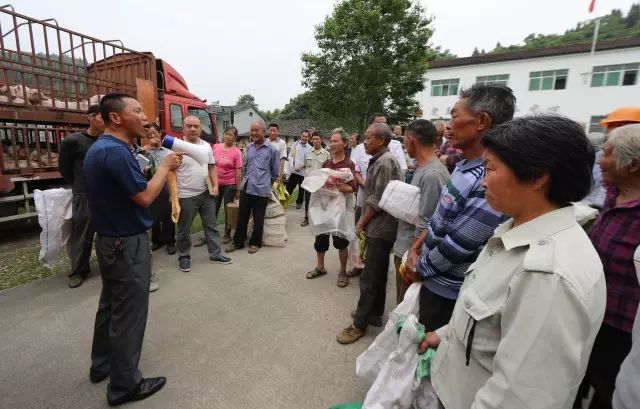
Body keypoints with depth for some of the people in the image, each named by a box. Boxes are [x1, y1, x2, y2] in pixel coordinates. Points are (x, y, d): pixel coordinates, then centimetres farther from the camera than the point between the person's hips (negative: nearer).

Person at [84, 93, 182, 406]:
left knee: (111, 304, 23)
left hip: (110, 239, 10)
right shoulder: (115, 151, -23)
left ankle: (102, 364, 41)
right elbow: (144, 197, -22)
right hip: (127, 244, -10)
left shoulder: (100, 148, 10)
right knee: (129, 313, 3)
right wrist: (166, 166, -11)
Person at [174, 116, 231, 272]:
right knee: (184, 230, 9)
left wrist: (215, 186, 0)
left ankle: (215, 254, 26)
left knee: (211, 225, 13)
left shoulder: (207, 146, 6)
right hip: (186, 196, -4)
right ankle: (184, 257, 27)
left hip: (206, 194, 5)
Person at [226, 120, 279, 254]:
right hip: (245, 187, 4)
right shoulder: (248, 147, 10)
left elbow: (275, 172, 6)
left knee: (258, 219, 8)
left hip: (261, 190, -4)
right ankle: (237, 242, 25)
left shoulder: (271, 149, -4)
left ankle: (255, 243, 24)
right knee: (242, 217, 11)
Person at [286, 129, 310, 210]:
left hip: (303, 172, -2)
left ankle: (299, 202, 31)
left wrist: (301, 166, -16)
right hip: (294, 170, 2)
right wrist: (292, 165, -7)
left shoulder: (309, 147, -10)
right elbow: (290, 155, 6)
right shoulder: (295, 144, 2)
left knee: (301, 189, 14)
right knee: (289, 187, 2)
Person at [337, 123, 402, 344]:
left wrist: (361, 223, -9)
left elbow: (377, 201, -20)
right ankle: (375, 311, 33)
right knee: (378, 273, 19)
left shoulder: (385, 162, -18)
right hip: (379, 226, 10)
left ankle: (359, 324, 9)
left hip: (380, 227, -10)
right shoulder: (380, 160, 13)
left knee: (369, 278, -2)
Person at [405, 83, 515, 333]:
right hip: (433, 279, 8)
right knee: (422, 337, 27)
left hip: (447, 290, -8)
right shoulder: (464, 167, 1)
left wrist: (419, 268, -11)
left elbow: (456, 247, -26)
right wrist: (416, 247, 0)